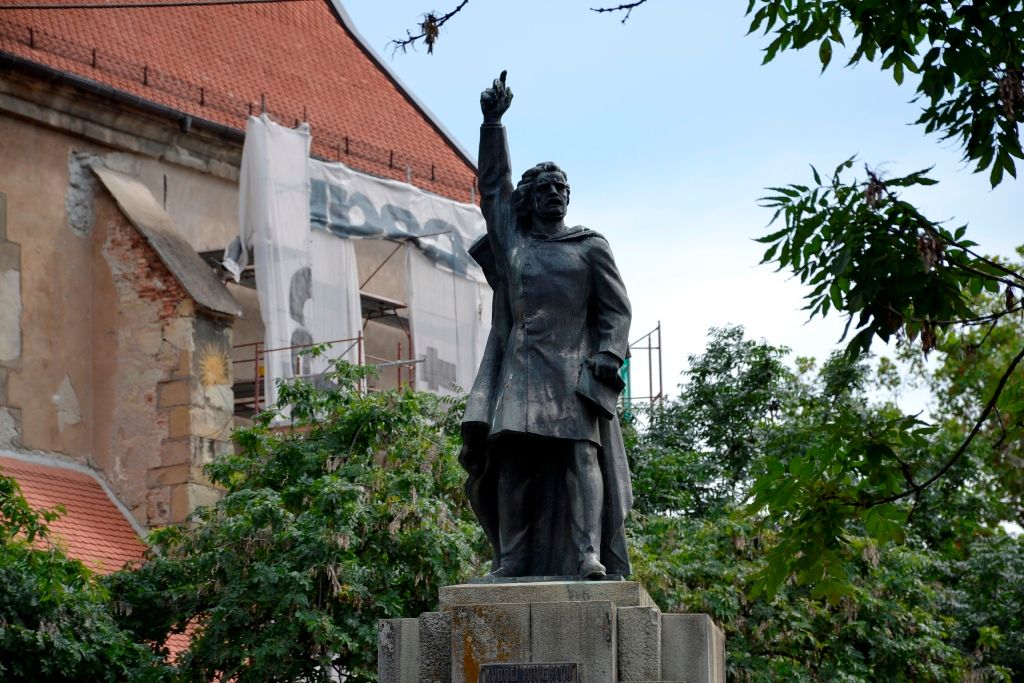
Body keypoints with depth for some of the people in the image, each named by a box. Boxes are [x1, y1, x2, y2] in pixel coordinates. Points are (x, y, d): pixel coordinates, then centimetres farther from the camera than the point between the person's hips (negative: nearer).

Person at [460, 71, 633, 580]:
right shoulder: (512, 240, 20)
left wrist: (609, 353, -8)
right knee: (515, 458, -6)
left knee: (579, 453, -15)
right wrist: (493, 123, 17)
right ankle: (512, 561, -9)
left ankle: (588, 556, -24)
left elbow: (616, 307, 8)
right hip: (522, 367, 2)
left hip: (574, 368, -2)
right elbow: (492, 184, 22)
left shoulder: (590, 247, 14)